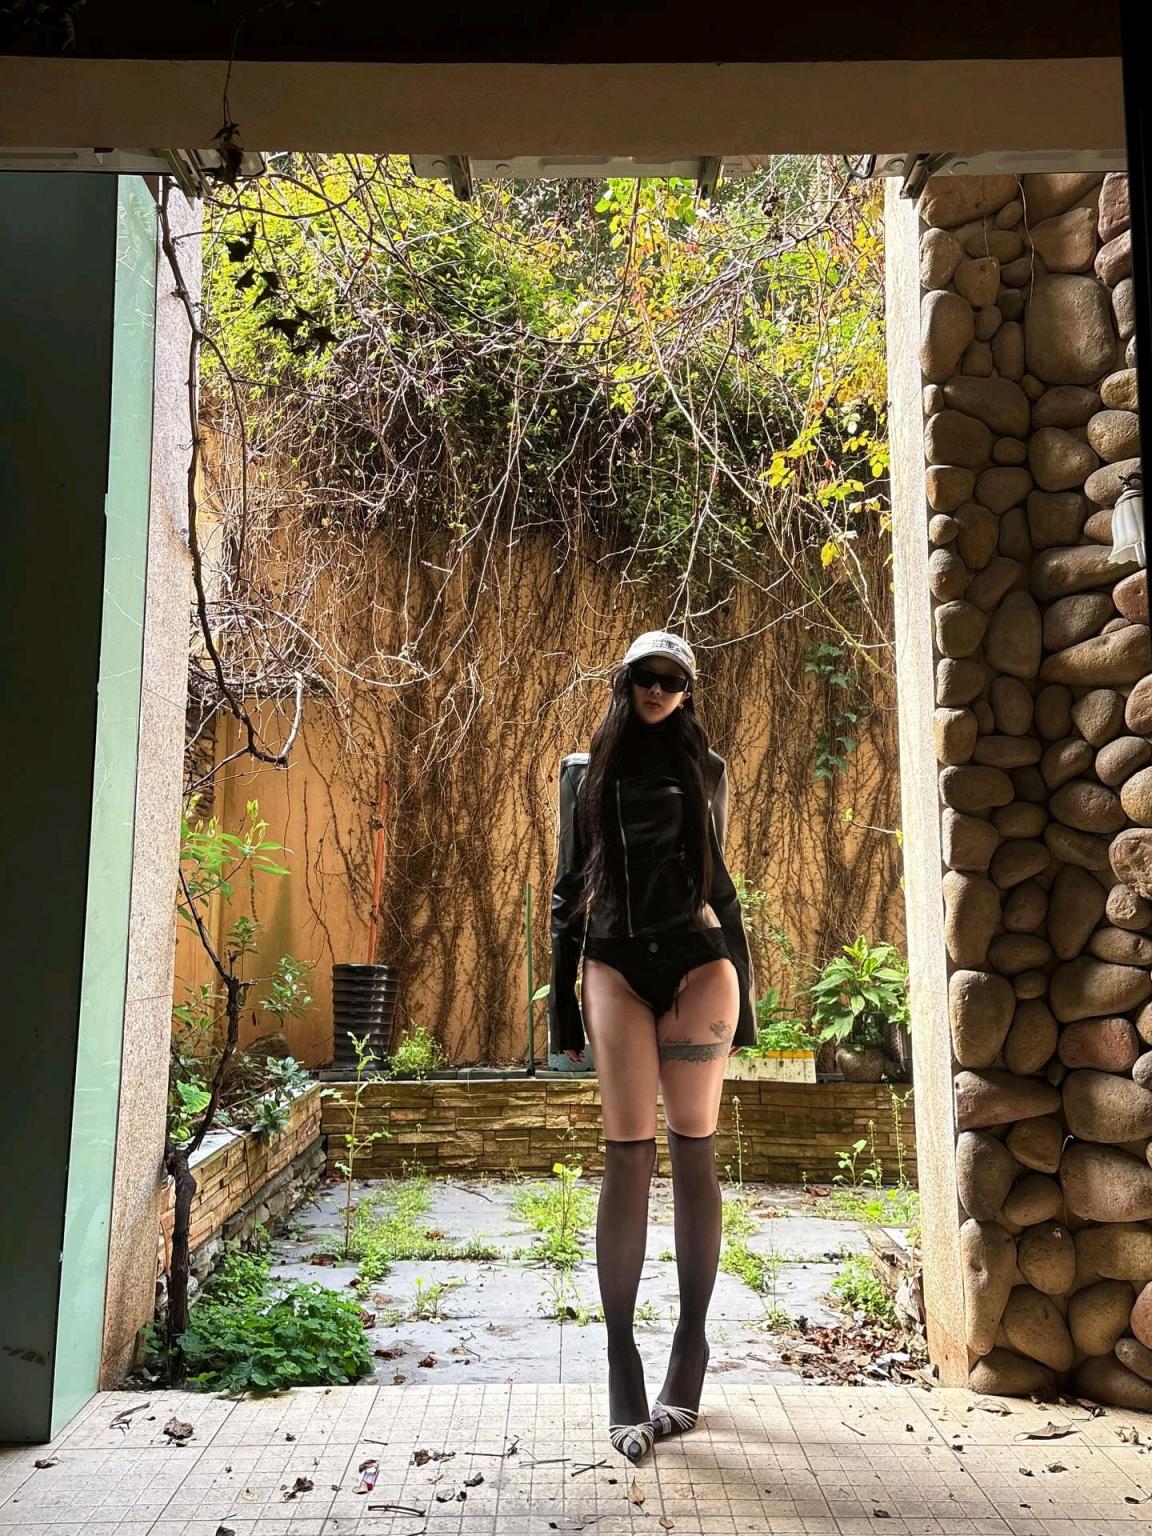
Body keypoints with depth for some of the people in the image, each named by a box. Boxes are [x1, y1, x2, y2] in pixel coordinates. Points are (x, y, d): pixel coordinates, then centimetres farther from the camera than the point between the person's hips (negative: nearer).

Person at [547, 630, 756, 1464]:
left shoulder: (706, 768, 13)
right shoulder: (586, 769, 12)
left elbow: (720, 881, 15)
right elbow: (569, 885, 11)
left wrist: (742, 993, 11)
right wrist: (562, 997, 7)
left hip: (699, 963, 1)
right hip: (616, 965, 0)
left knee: (694, 1154, 1)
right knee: (628, 1154, -5)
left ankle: (692, 1349, 12)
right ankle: (622, 1368, 0)